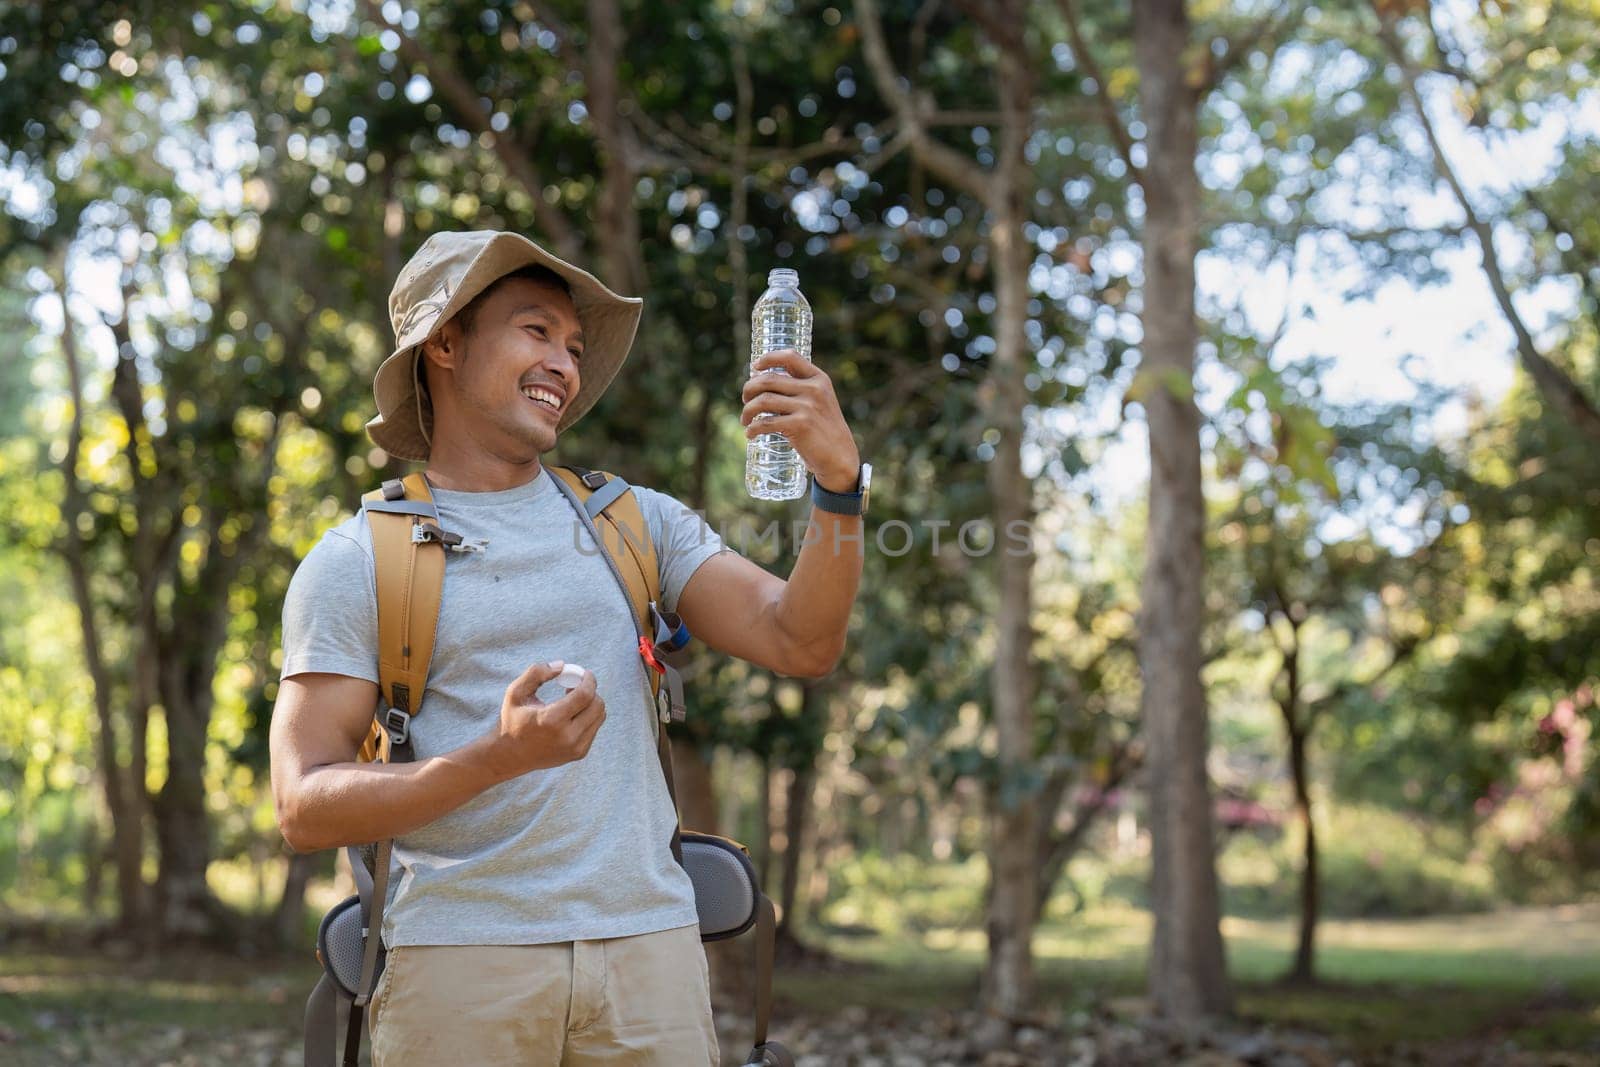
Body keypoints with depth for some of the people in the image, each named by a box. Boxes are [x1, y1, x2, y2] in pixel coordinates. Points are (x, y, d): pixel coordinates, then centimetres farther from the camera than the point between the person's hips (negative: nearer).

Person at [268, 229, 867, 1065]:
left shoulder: (635, 521, 13)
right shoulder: (356, 561, 2)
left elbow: (800, 644, 1)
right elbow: (304, 809, -5)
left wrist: (838, 483, -15)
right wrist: (498, 757, -20)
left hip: (649, 944, 3)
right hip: (460, 958, -2)